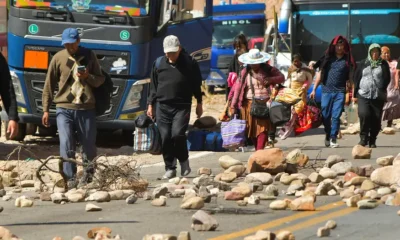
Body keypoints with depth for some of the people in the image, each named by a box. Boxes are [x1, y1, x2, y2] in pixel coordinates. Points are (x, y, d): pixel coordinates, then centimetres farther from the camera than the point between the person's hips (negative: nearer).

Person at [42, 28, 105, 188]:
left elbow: (100, 80, 9)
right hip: (64, 109, -1)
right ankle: (70, 179, -7)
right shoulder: (58, 58, 4)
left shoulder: (89, 56, 5)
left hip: (86, 108, 1)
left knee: (89, 145, 7)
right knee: (66, 145, -10)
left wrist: (88, 76, -13)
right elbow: (49, 85, 7)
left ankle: (88, 174, 27)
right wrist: (46, 110, 4)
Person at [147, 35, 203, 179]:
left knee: (177, 134, -17)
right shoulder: (159, 64, 8)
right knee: (165, 138, -1)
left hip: (182, 106, -3)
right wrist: (150, 104, 10)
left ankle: (184, 161, 7)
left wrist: (199, 104, 8)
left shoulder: (189, 63, 1)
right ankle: (170, 169, 8)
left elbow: (197, 85, 8)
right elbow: (153, 86, 14)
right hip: (162, 106, 3)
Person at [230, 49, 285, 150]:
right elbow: (238, 88, 1)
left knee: (263, 128, -11)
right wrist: (233, 105, -5)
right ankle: (257, 149, 19)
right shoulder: (245, 72, 4)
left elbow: (282, 77, 6)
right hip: (250, 104, 1)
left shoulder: (268, 70, 4)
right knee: (252, 129, 6)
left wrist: (271, 80, -15)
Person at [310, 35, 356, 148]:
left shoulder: (347, 60, 6)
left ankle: (333, 139, -4)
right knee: (325, 116, 5)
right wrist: (314, 89, 8)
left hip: (340, 92, -2)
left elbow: (350, 77, 4)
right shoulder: (327, 58, 9)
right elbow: (320, 74, 12)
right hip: (326, 91, 2)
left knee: (336, 116, -7)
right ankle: (327, 135, 23)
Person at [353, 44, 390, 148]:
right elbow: (356, 79, 11)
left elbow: (387, 79, 4)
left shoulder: (383, 64, 7)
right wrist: (355, 94, 7)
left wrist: (383, 91, -10)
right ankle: (364, 137, -4)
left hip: (378, 97, 0)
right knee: (364, 114, -19)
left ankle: (372, 140, 14)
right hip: (363, 95, 0)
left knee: (376, 119, -1)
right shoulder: (363, 64, 9)